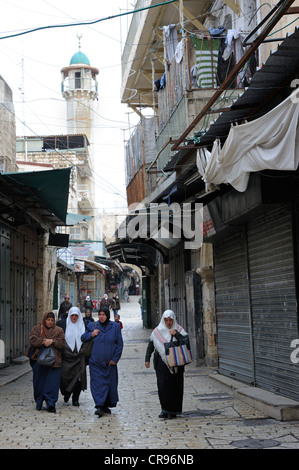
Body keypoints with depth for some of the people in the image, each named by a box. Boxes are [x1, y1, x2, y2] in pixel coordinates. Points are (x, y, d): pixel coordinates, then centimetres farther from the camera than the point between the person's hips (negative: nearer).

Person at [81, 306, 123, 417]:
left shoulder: (115, 327, 2)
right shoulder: (92, 326, 5)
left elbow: (120, 344, 3)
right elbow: (82, 338, 13)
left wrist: (115, 359, -3)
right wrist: (91, 334, -7)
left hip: (110, 362, 1)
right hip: (96, 362, 0)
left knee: (110, 383, 6)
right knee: (97, 383, -9)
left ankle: (106, 405, 19)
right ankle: (99, 406, -11)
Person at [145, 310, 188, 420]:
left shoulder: (179, 330, 6)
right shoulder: (158, 331, 6)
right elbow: (150, 345, 9)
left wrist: (176, 334, -19)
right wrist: (147, 359, 2)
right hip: (162, 362, 0)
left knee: (175, 385, 0)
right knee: (163, 385, -7)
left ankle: (173, 410, 10)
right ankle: (165, 409, 3)